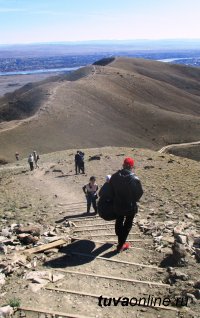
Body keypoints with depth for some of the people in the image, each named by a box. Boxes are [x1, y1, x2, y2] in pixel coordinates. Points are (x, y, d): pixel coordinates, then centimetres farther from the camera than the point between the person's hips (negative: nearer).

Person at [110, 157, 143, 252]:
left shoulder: (115, 176, -9)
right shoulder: (134, 179, -23)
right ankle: (120, 245, 18)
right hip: (130, 206, -4)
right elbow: (139, 193, -13)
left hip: (118, 205, 4)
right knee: (127, 225, 14)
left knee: (119, 222, 25)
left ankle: (120, 240, 44)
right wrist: (133, 200, 6)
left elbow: (111, 190, 2)